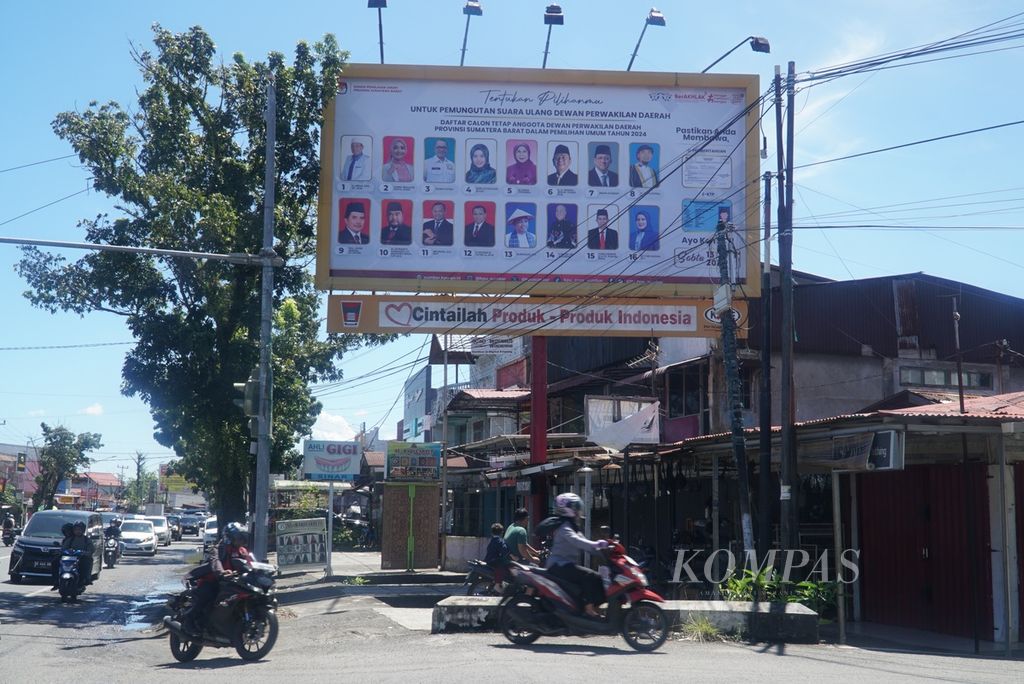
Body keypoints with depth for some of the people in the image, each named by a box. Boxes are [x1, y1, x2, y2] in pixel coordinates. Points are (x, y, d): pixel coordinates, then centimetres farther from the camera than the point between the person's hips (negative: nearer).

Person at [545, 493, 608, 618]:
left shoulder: (572, 528, 20)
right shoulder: (564, 528, -13)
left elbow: (584, 544, 14)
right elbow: (575, 541, -31)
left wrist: (602, 548, -1)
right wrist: (597, 544, -42)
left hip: (567, 565, 10)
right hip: (559, 566, -10)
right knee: (591, 577, -23)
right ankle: (589, 608, -22)